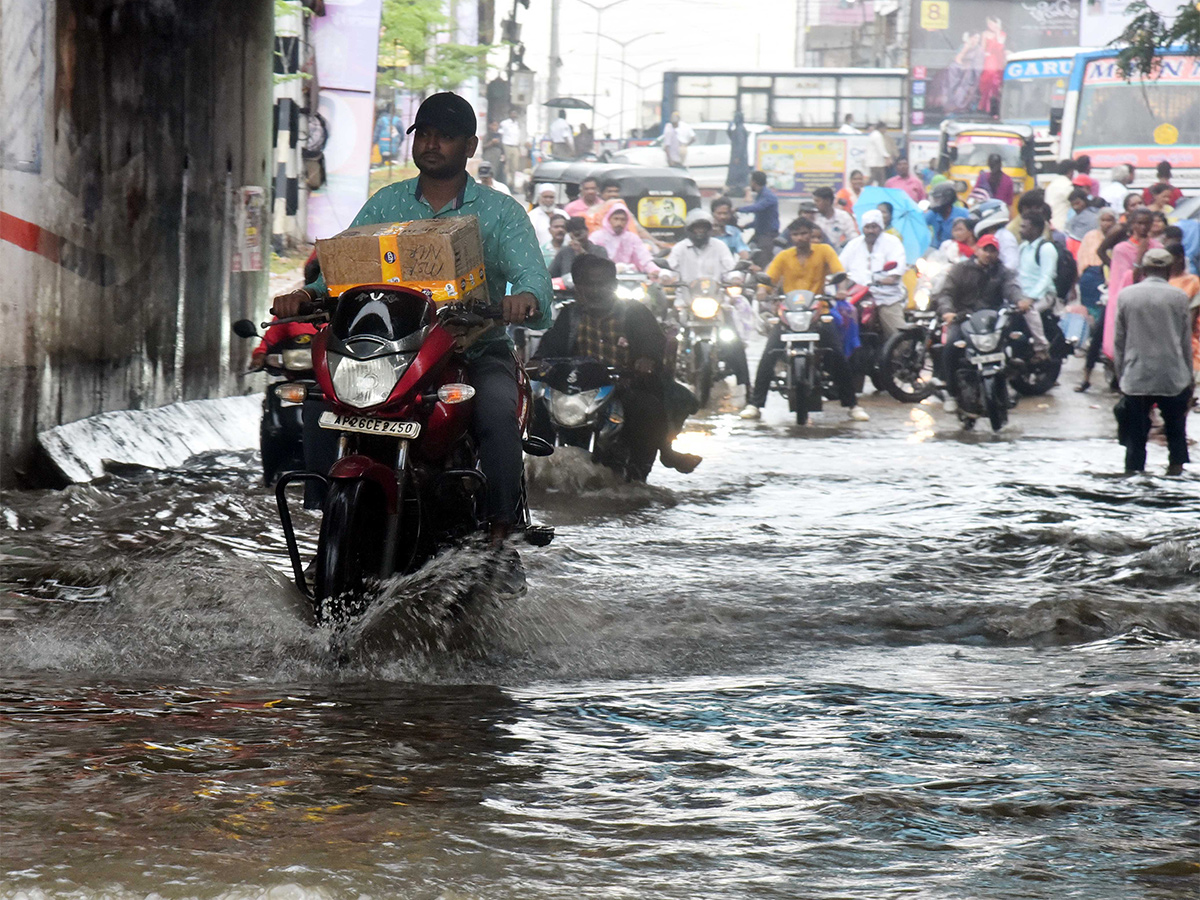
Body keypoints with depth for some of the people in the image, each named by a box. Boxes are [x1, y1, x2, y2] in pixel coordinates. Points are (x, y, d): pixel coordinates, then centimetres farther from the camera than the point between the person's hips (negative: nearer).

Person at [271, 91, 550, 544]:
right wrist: (307, 294, -17)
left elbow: (531, 273, -11)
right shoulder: (387, 203, 14)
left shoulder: (500, 212, 5)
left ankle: (502, 522, -23)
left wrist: (525, 298, -37)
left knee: (497, 409, -35)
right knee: (321, 397, -20)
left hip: (477, 349, -3)